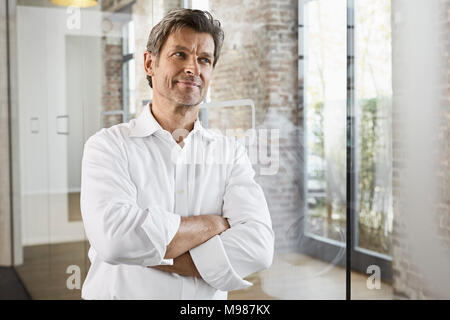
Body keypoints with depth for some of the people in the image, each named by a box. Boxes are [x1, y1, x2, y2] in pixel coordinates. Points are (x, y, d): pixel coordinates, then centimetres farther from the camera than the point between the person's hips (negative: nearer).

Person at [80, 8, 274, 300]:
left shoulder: (232, 153, 3)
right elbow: (115, 237, -19)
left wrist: (153, 254, -16)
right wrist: (213, 224, -10)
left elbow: (257, 248, -10)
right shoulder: (109, 145, -3)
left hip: (206, 309, 1)